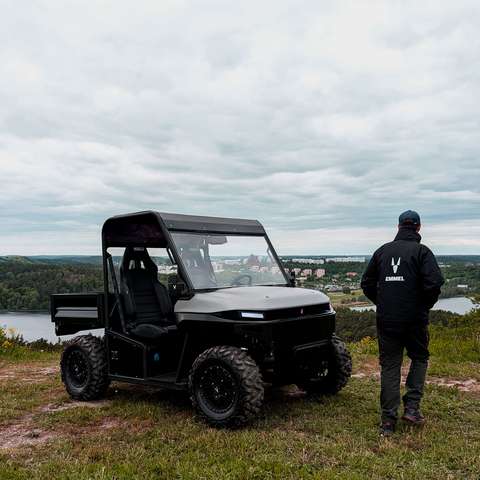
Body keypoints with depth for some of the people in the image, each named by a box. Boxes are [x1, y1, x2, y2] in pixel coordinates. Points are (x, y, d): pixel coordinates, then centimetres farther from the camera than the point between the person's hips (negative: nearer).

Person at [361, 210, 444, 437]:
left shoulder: (383, 251, 7)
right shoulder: (421, 251, -6)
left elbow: (367, 283, 9)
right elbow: (434, 282, -18)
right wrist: (425, 305, -1)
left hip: (386, 320, 3)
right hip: (414, 318, -2)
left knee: (389, 366, 8)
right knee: (419, 358, 20)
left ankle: (388, 420, 8)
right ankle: (412, 407, 10)